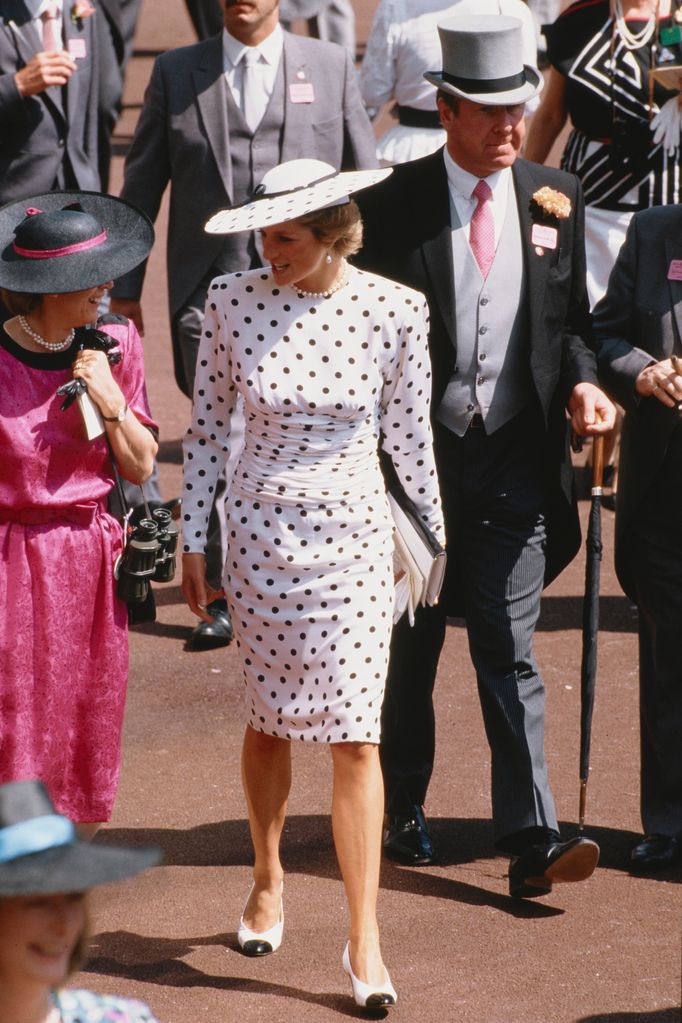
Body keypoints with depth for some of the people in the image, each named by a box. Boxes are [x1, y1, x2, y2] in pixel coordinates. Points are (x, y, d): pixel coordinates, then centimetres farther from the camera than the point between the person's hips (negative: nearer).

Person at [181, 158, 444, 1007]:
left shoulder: (393, 309, -9)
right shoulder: (233, 301, -7)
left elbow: (408, 432, 3)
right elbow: (207, 427, 3)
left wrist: (434, 532, 10)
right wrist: (193, 540, 4)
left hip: (352, 536, -1)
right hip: (261, 532, 1)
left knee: (354, 736, -5)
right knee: (269, 721, 13)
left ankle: (363, 938, -1)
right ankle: (267, 881, 37)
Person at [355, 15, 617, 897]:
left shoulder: (554, 199, 5)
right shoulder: (392, 203, -4)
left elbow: (570, 319, 13)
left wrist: (580, 383, -6)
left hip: (514, 459, 1)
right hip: (417, 453, -1)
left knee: (509, 650, -2)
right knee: (409, 645, 13)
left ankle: (530, 841, -6)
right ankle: (401, 813, 29)